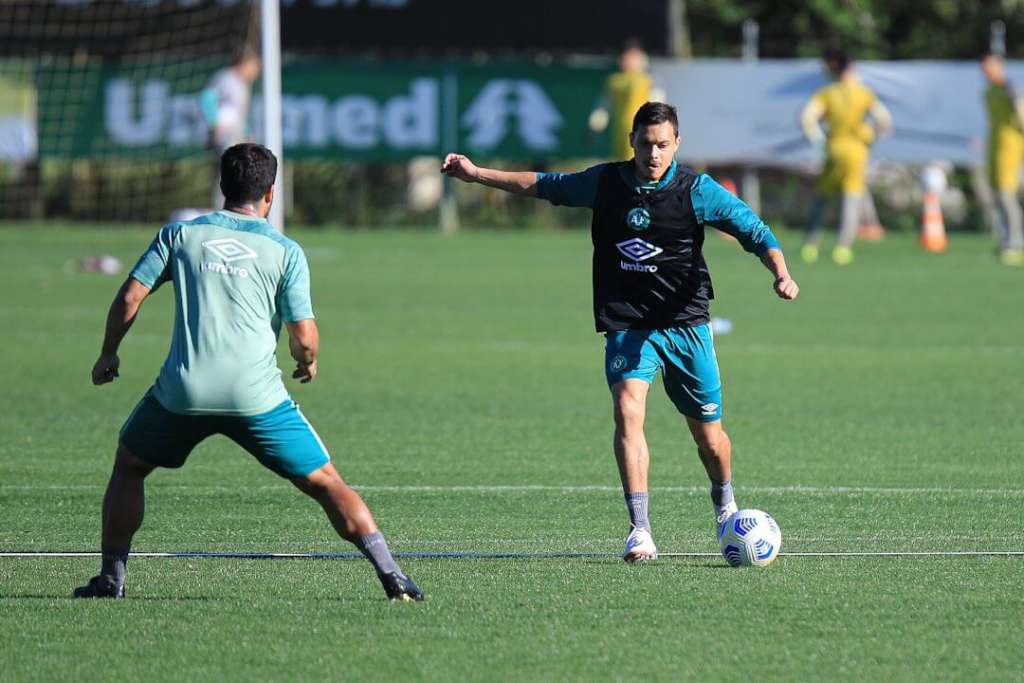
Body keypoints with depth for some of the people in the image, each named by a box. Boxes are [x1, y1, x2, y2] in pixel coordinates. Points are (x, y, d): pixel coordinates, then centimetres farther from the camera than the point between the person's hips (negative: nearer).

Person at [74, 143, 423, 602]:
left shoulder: (180, 234, 11)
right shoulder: (285, 251, 6)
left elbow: (129, 298, 6)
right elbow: (304, 338, 1)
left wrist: (108, 354, 21)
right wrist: (307, 364, 24)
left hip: (183, 391, 1)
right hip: (255, 393, -1)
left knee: (128, 466, 26)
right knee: (325, 484, 7)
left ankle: (111, 578, 20)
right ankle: (390, 574, -6)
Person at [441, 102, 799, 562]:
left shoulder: (696, 191, -7)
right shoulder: (605, 183, 1)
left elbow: (755, 231, -5)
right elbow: (546, 185, 17)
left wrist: (781, 274, -24)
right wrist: (477, 174, 16)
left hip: (686, 323, -1)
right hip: (626, 326, 1)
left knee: (708, 433, 7)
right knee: (628, 410, -23)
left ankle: (725, 503, 40)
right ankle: (640, 530, -26)